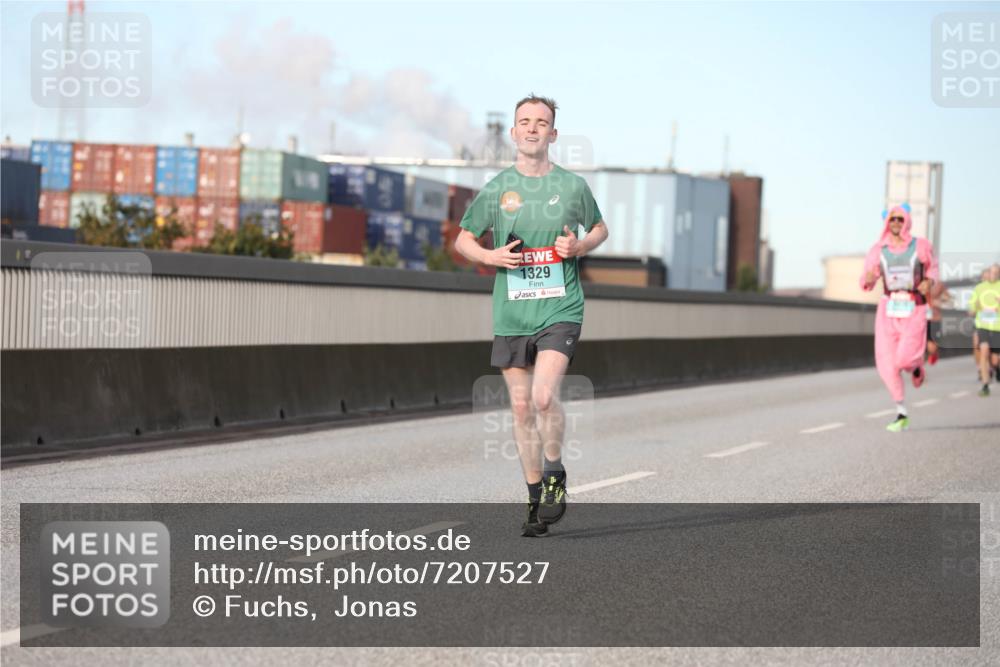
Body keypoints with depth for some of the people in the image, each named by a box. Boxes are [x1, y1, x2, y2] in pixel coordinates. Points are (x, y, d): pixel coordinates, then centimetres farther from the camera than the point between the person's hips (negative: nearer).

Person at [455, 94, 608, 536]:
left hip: (560, 309, -2)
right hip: (511, 314, 2)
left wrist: (579, 246, -3)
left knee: (544, 396, -20)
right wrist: (490, 256, -7)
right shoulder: (496, 189, 4)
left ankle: (555, 477, 4)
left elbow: (599, 229, 19)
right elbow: (463, 239, 14)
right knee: (521, 408, 5)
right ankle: (536, 500, 17)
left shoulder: (572, 185, 3)